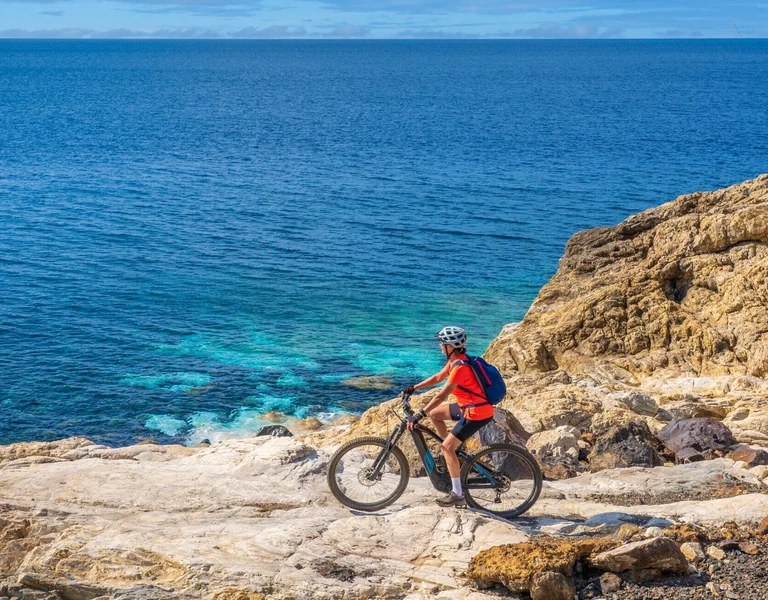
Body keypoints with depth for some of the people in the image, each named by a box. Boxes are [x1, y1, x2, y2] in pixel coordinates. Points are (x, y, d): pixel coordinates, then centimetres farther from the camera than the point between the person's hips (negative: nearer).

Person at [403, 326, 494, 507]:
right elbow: (438, 377, 19)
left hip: (477, 413, -10)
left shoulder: (460, 367, -25)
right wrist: (413, 388, 15)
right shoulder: (455, 360, 5)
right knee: (434, 414, 15)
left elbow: (441, 396, -28)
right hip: (469, 407, 10)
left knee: (447, 447, -9)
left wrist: (419, 415, -29)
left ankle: (457, 494, -4)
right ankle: (452, 453, 23)